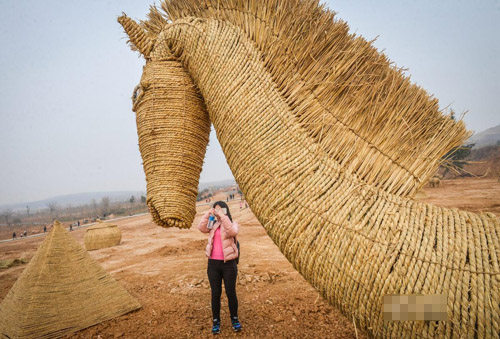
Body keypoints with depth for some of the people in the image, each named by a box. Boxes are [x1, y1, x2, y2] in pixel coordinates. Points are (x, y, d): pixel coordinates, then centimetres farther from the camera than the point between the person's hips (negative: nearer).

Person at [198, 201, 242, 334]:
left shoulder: (233, 224, -2)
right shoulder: (213, 225, 9)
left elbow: (232, 231, -25)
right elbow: (201, 227, -9)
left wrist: (222, 216, -27)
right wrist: (208, 213, -16)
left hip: (228, 263, -3)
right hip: (213, 263, 3)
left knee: (231, 292, 6)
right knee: (215, 293, 10)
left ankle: (234, 319, 26)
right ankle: (216, 321, 24)